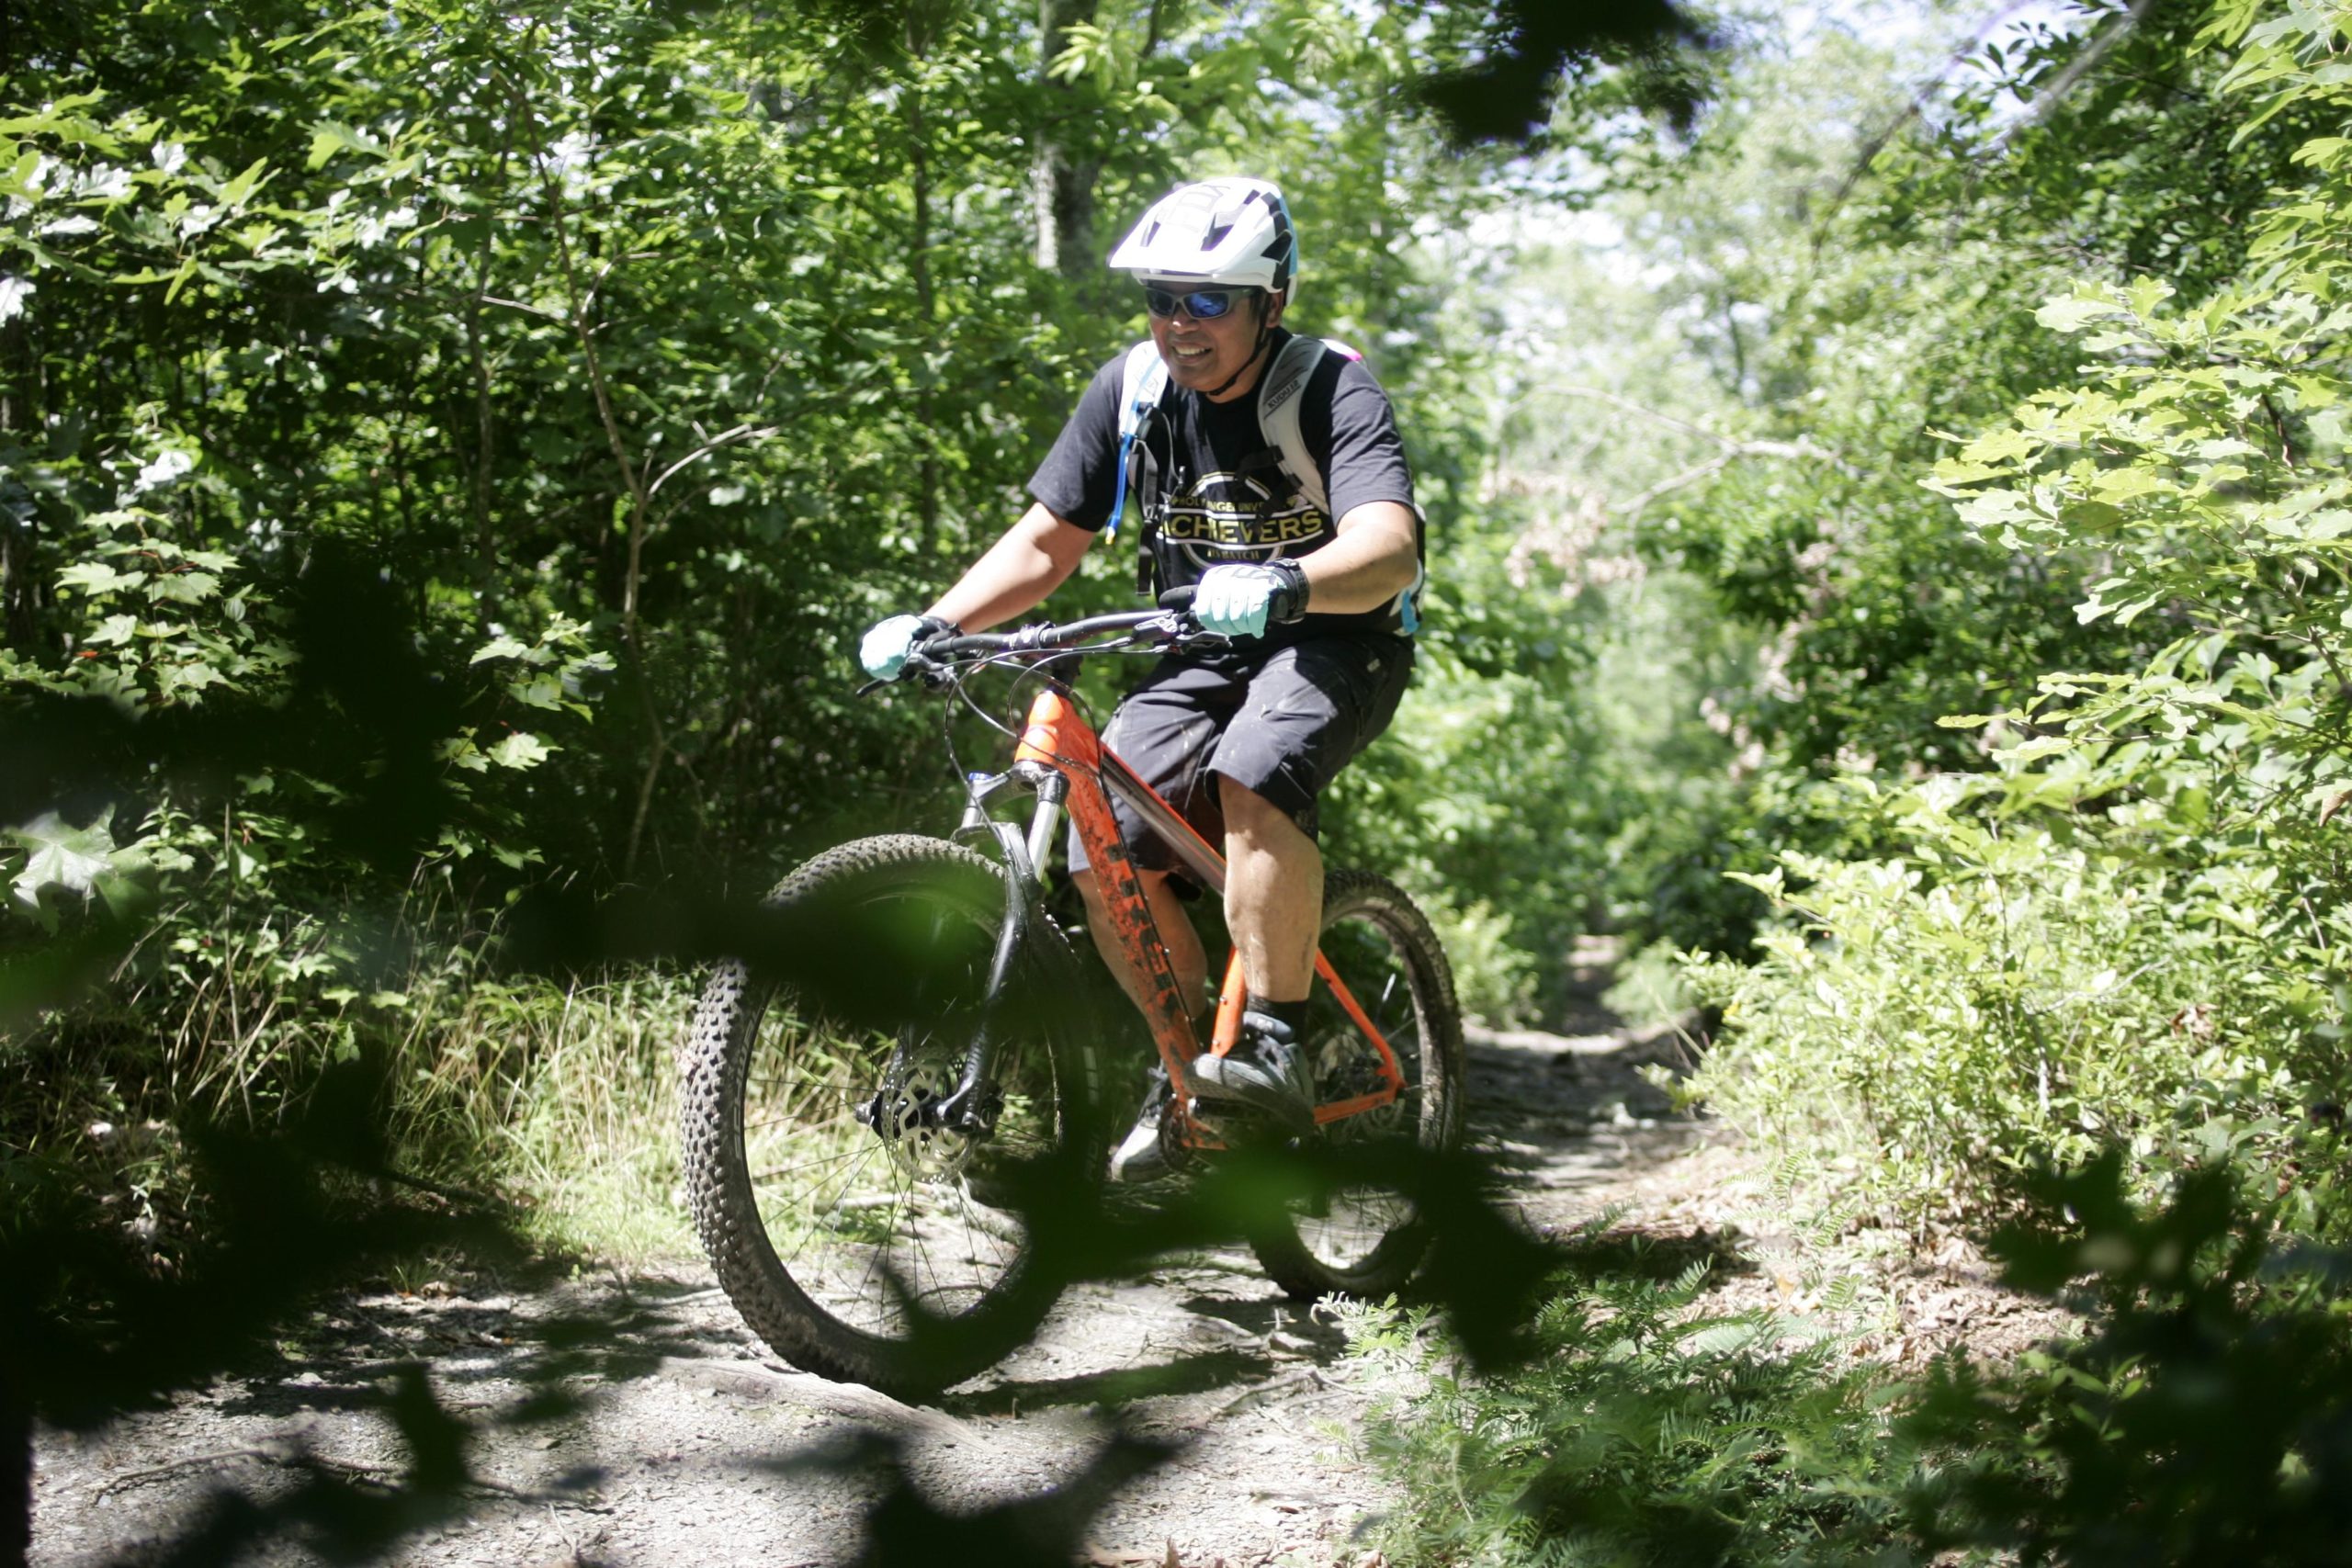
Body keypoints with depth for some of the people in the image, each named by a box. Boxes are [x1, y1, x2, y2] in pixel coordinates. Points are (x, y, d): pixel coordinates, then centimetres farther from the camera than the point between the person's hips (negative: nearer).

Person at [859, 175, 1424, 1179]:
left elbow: (1388, 548, -36)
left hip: (1337, 640, -5)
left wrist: (1282, 586, -56)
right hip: (1203, 653, 5)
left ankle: (1275, 1046, -28)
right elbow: (1045, 542, 0)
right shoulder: (1132, 388, -5)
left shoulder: (1332, 391, -20)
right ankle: (1185, 1066, 8)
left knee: (1253, 775, -36)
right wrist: (932, 625, -15)